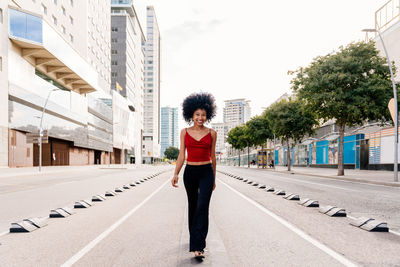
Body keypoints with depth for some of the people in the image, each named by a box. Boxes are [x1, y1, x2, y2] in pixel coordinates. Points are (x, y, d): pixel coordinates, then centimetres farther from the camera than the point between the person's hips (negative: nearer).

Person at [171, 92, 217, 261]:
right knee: (192, 206, 14)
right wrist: (176, 174, -7)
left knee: (202, 206, -14)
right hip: (190, 172, 2)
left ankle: (198, 247, -12)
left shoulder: (211, 133, 1)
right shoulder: (185, 132, 3)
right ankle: (194, 237, 35)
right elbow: (181, 155, 3)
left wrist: (214, 179, 10)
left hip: (206, 172, -2)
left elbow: (212, 156, 7)